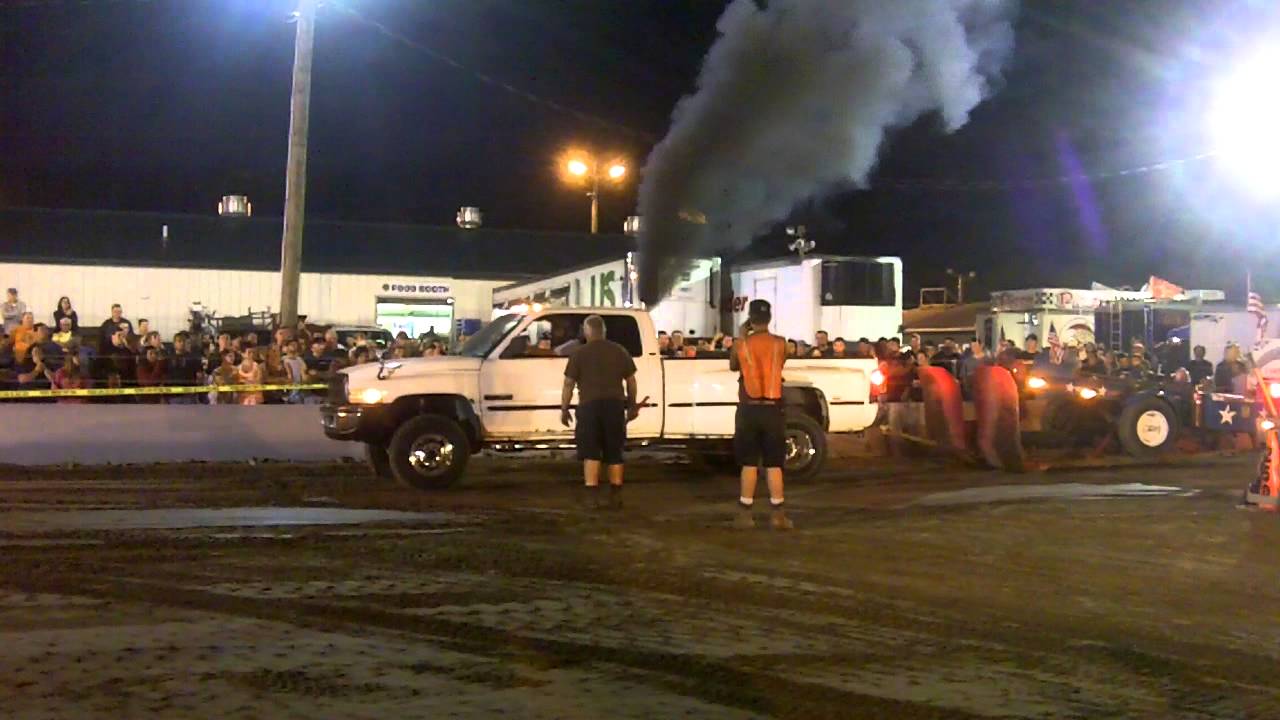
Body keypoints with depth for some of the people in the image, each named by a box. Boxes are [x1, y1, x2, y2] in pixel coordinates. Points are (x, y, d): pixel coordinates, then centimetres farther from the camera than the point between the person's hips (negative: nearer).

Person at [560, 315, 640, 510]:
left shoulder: (579, 354, 0)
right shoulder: (619, 351, 9)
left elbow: (568, 384, -2)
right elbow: (631, 380, 11)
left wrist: (564, 409, 6)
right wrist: (632, 405, 21)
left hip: (590, 405, -3)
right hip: (615, 405, 3)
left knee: (590, 453, 1)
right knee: (614, 452, 11)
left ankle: (592, 496, -8)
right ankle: (616, 497, 13)